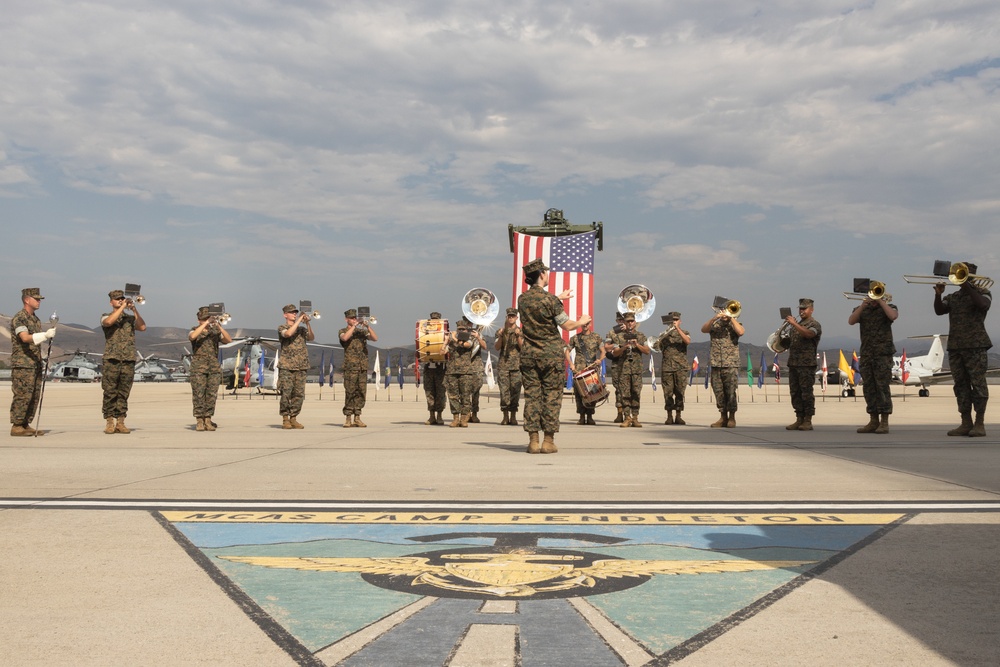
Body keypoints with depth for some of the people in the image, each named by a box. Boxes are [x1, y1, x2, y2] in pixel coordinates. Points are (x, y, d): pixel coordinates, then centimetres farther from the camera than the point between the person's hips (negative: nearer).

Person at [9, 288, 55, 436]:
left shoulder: (36, 319, 18)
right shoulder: (19, 318, -10)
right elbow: (25, 338, -26)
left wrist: (48, 335, 8)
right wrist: (45, 335, -37)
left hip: (35, 364, 9)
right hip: (22, 364, -9)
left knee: (34, 396, 7)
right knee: (22, 396, -8)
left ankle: (26, 425, 12)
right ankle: (16, 427, -3)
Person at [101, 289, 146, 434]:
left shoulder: (130, 318, 17)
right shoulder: (106, 317, 11)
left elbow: (142, 327, -2)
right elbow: (109, 322, -14)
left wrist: (134, 309, -8)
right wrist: (122, 307, -12)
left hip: (129, 361, 2)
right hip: (111, 360, -2)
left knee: (124, 394, 2)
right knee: (110, 393, -3)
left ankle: (120, 423, 5)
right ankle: (109, 423, 2)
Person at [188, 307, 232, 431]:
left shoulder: (215, 332, 12)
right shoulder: (194, 331, 6)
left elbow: (229, 340, -5)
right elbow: (192, 336, -19)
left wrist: (219, 326, -16)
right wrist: (205, 324, -20)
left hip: (214, 367, 3)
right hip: (198, 368, -2)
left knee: (212, 394, 0)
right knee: (199, 394, -5)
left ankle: (208, 420, 6)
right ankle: (199, 421, -1)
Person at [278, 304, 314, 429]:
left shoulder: (302, 329, 16)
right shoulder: (282, 328, 5)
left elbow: (311, 338, -3)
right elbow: (288, 333, -19)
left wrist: (308, 324, -16)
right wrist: (299, 320, -16)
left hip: (301, 367, 4)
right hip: (286, 366, -4)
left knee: (299, 394, 2)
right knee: (286, 393, -6)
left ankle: (293, 418, 10)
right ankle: (285, 419, 2)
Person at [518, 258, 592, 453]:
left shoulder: (522, 299, 4)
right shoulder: (550, 299, -13)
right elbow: (567, 325, -8)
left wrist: (559, 298, 37)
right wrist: (582, 322, 12)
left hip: (529, 354, 5)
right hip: (552, 355, -4)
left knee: (531, 395, 5)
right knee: (552, 396, 2)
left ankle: (533, 441, 4)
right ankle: (548, 441, 3)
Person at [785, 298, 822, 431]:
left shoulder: (814, 324, -1)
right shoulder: (797, 325, 23)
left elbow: (808, 334, -24)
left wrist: (794, 323, -25)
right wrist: (784, 340, 10)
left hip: (807, 364, -8)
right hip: (793, 363, 8)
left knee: (806, 393, -7)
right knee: (795, 393, 6)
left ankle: (808, 421, -4)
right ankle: (799, 419, 10)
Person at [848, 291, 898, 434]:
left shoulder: (888, 308, 7)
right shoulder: (861, 310, 14)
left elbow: (893, 316, -16)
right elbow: (851, 321, -4)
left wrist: (880, 301, -10)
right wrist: (863, 305, -12)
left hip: (883, 353, -4)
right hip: (866, 354, 4)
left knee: (882, 387, -8)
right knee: (869, 388, 5)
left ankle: (884, 422, -7)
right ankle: (873, 421, 11)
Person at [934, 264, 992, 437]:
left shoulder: (982, 292, 6)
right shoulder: (952, 297, 18)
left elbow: (983, 305, -15)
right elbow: (939, 310, 2)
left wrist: (967, 286, -15)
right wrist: (938, 295, -14)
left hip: (975, 345, -5)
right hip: (954, 346, 5)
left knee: (978, 383, -7)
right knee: (961, 385, 3)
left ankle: (980, 424, -6)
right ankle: (966, 423, 6)